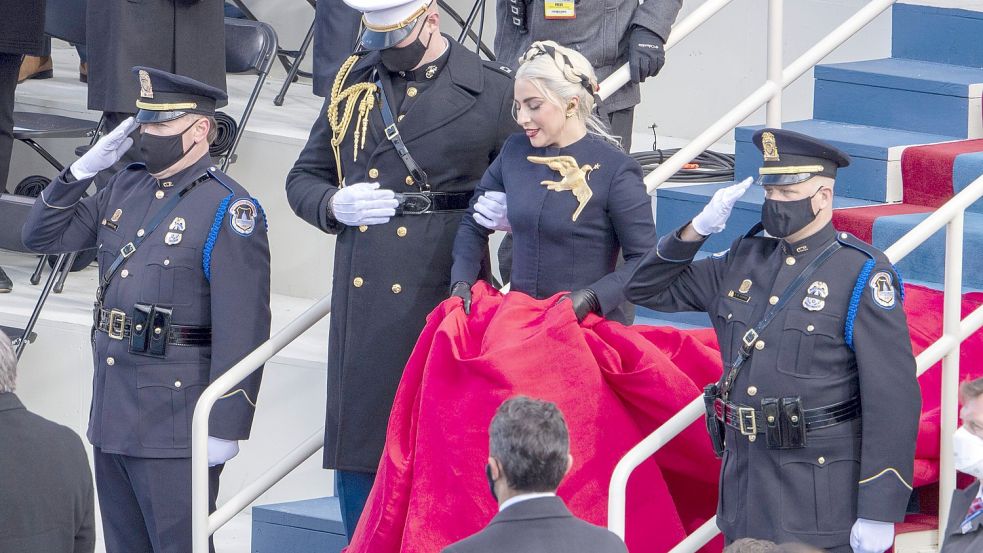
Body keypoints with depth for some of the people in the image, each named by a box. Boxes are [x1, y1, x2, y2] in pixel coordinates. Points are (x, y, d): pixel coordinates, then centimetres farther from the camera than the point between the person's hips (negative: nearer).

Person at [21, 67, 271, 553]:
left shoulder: (229, 211, -13)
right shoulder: (125, 188, 11)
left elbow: (243, 331, -17)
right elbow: (43, 236, 16)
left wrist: (225, 426, -20)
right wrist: (82, 171, 1)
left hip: (176, 422, -8)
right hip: (112, 416, 8)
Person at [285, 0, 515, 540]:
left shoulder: (491, 92, -2)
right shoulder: (352, 82, 10)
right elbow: (303, 179, 18)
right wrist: (336, 205, -5)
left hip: (441, 296, -4)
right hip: (361, 306, 4)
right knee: (356, 458, 7)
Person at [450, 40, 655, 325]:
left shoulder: (615, 170, -8)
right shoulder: (514, 152, 8)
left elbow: (644, 260, -8)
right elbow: (474, 225, 19)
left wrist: (592, 298, -20)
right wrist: (461, 283, 4)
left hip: (590, 326, -5)